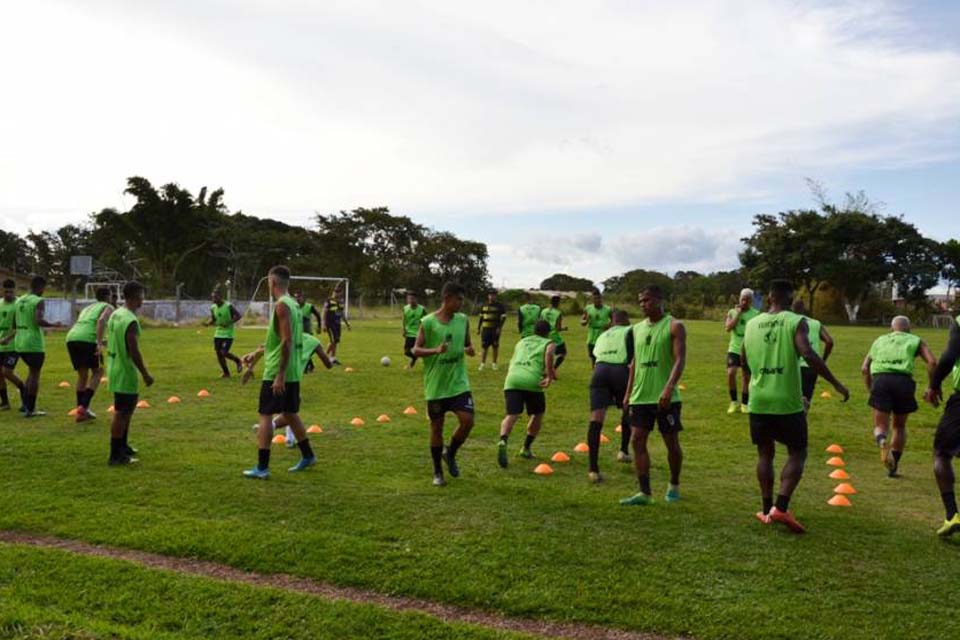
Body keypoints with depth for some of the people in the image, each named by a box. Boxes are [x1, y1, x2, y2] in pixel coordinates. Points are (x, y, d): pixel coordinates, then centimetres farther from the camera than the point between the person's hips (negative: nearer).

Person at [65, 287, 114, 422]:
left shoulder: (87, 308, 35)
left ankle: (81, 410, 17)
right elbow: (101, 321, -9)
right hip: (87, 339, -6)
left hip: (71, 338, 7)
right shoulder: (108, 307, 13)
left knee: (82, 374, 18)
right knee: (97, 372, 7)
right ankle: (83, 407, -6)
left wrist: (99, 341, 40)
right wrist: (99, 343, -18)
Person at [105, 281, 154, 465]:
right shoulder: (131, 321, -21)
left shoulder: (115, 314, 8)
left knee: (126, 410, 22)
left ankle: (123, 446, 34)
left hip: (115, 368, 10)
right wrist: (145, 374, -15)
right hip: (125, 373, -10)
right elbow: (134, 352, -23)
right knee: (121, 413, -2)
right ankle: (115, 456, 5)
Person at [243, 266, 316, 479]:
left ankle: (262, 468, -3)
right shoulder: (294, 304, 13)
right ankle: (307, 456, 28)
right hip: (293, 373, 9)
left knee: (265, 415, -4)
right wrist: (257, 352, 30)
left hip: (277, 373, -9)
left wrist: (280, 375, -23)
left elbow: (287, 341, -23)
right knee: (290, 413, 19)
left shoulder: (282, 305, -16)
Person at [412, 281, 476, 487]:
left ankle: (450, 454, 20)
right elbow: (416, 350, -7)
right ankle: (437, 472, 24)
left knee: (467, 421, -9)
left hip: (459, 383, 3)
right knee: (436, 427, 7)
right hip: (435, 385, -3)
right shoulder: (428, 322, -9)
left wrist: (469, 350, -9)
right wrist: (435, 350, -24)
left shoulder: (463, 320, 3)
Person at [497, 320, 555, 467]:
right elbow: (549, 354, -5)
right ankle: (526, 448, 23)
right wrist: (549, 377, -7)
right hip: (532, 382, -3)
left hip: (512, 380, 3)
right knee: (537, 415, 21)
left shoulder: (521, 342, 32)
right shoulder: (548, 343, 18)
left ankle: (503, 441, -35)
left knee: (512, 415, -7)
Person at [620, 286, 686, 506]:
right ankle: (645, 492, 2)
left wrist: (669, 388, -30)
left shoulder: (674, 326, -7)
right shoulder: (638, 328, 12)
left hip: (665, 398, -5)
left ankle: (674, 485, 28)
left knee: (672, 443, 5)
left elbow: (680, 359, -17)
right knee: (637, 440, -2)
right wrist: (629, 393, 13)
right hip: (640, 397, 6)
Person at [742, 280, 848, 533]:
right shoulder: (796, 322, -7)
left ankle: (767, 510, 18)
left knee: (765, 453, 17)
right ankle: (780, 507, -4)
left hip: (759, 401, 4)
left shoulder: (752, 324, 8)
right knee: (797, 453, 9)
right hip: (787, 401, -4)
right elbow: (808, 354, -21)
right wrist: (836, 384, -14)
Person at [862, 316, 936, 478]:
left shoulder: (879, 340, 29)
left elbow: (864, 368, 22)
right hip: (903, 381, 0)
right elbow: (932, 362, 4)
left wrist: (870, 390, 30)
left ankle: (882, 442, -31)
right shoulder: (915, 341, 23)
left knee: (880, 426, 5)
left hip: (880, 380, 0)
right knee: (899, 426, 19)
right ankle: (893, 466, 17)